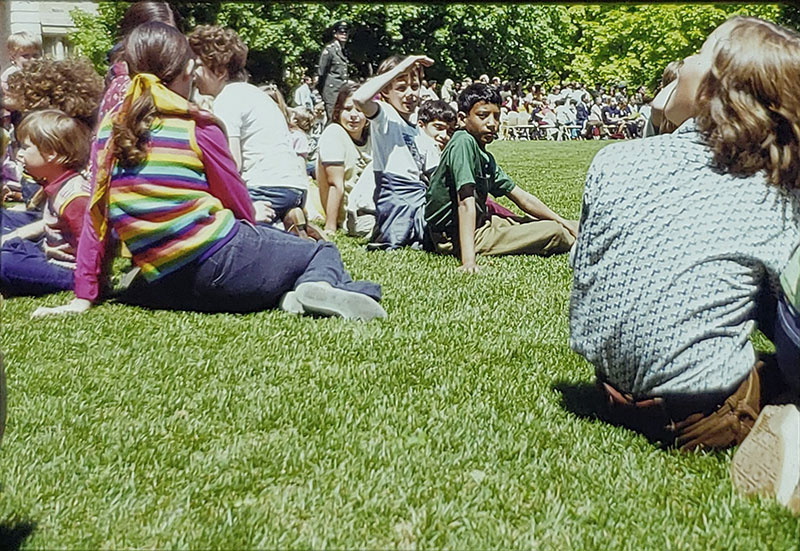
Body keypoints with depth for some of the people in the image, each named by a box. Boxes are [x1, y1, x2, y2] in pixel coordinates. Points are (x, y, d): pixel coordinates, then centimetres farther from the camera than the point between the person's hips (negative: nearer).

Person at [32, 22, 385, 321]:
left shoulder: (110, 128, 5)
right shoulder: (197, 127, -8)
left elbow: (96, 215, 7)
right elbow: (240, 206, 1)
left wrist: (84, 296, 12)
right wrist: (252, 231, 24)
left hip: (165, 288, 4)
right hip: (223, 266, -4)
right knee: (324, 253, 18)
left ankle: (291, 293, 7)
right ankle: (318, 287, -19)